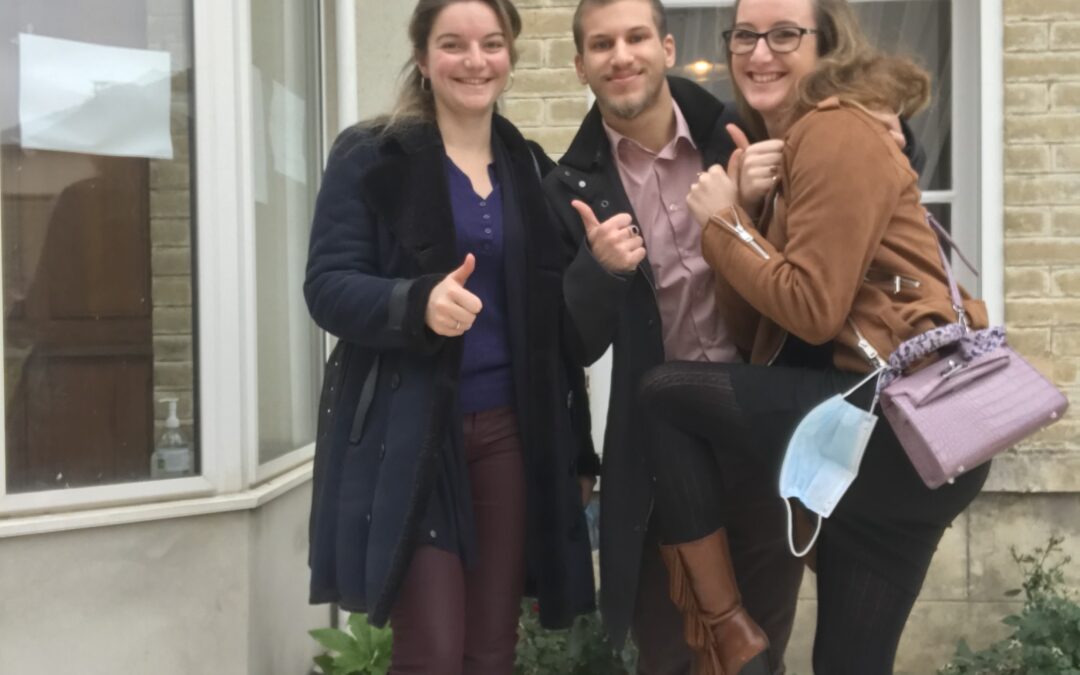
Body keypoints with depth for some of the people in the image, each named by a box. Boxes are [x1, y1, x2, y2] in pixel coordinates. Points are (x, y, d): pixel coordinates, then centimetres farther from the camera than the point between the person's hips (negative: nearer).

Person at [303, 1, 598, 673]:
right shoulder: (371, 157, -2)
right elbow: (327, 286, -9)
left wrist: (576, 447, 14)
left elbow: (552, 318, 15)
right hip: (407, 435, -4)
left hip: (508, 431, 5)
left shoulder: (531, 169, 13)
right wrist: (419, 302, -29)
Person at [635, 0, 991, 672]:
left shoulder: (837, 132, -10)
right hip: (876, 420, 9)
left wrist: (725, 225, -7)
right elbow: (751, 332, 11)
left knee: (664, 394, -9)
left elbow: (814, 311, -18)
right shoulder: (777, 146, 17)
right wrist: (738, 203, 0)